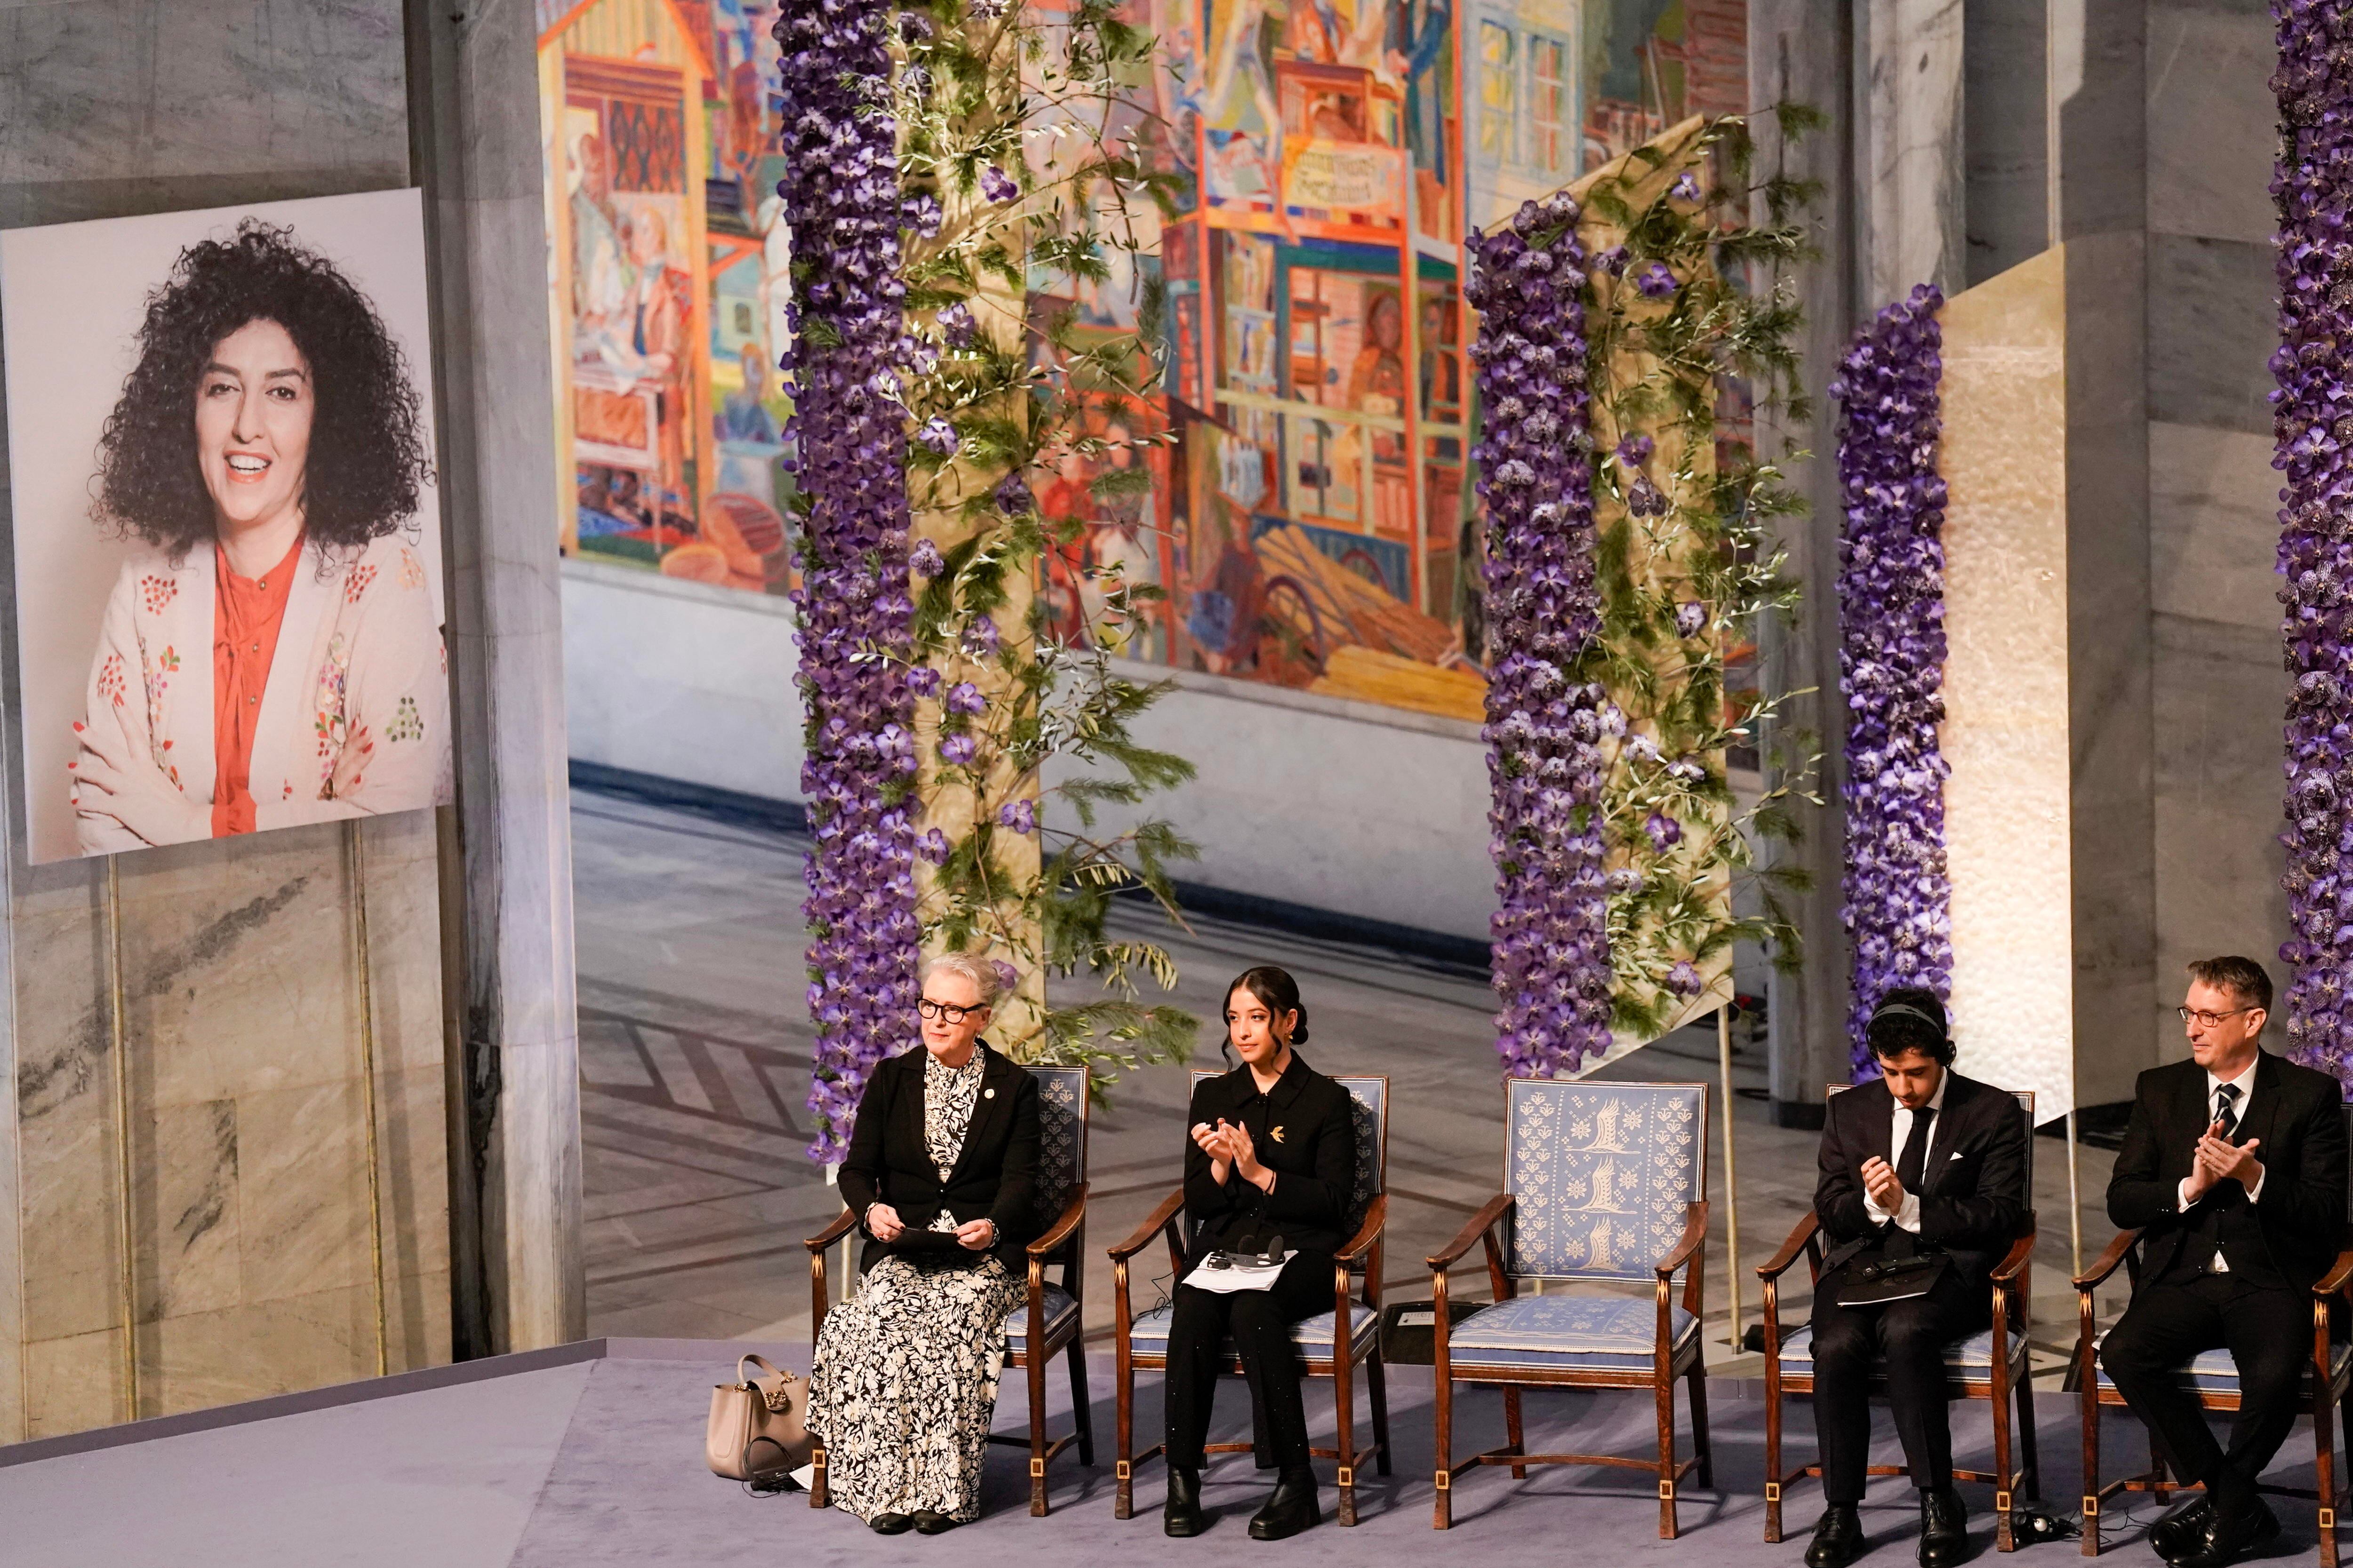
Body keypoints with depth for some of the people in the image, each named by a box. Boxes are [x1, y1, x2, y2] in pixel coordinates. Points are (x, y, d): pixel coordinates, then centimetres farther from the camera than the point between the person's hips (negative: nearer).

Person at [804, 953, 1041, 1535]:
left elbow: (1020, 1181, -1)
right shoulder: (892, 1078, 12)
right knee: (884, 1313, -31)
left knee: (954, 1313, -34)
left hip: (983, 1249, -2)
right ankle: (887, 1485, -29)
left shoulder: (1013, 1087, 7)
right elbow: (857, 1169, 7)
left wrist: (991, 1226, -23)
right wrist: (873, 1210, -16)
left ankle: (942, 1487, -30)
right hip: (901, 1244, 2)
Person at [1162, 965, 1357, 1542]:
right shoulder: (1213, 1096, 15)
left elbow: (1333, 1201, -3)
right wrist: (1220, 1167, -9)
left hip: (1299, 1253, -3)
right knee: (1192, 1311, -32)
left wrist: (1259, 1173, -13)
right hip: (1223, 1248, 3)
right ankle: (1182, 1480, -30)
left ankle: (1295, 1481, -33)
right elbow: (1196, 1203, 12)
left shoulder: (1326, 1101, 5)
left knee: (1253, 1307, -36)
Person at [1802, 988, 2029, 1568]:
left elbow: (1998, 1216, -5)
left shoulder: (1994, 1114, 3)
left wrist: (1909, 1207, -16)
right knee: (1838, 1345, -31)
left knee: (1905, 1330, -37)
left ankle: (1939, 1508, -30)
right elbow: (1829, 1212, 11)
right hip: (1864, 1262, 3)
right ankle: (1840, 1517, -21)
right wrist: (1870, 1203, -13)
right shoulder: (1849, 1112, 14)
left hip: (1950, 1266, -3)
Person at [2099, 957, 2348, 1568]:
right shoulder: (2159, 1090, 11)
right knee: (2123, 1354, -28)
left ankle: (2223, 1508, -5)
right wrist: (2190, 1188, -13)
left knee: (2275, 1374, -35)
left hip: (2271, 1281, -3)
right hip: (2184, 1278, 3)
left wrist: (2254, 1178, -19)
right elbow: (2122, 1202, 6)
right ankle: (2241, 1510, -14)